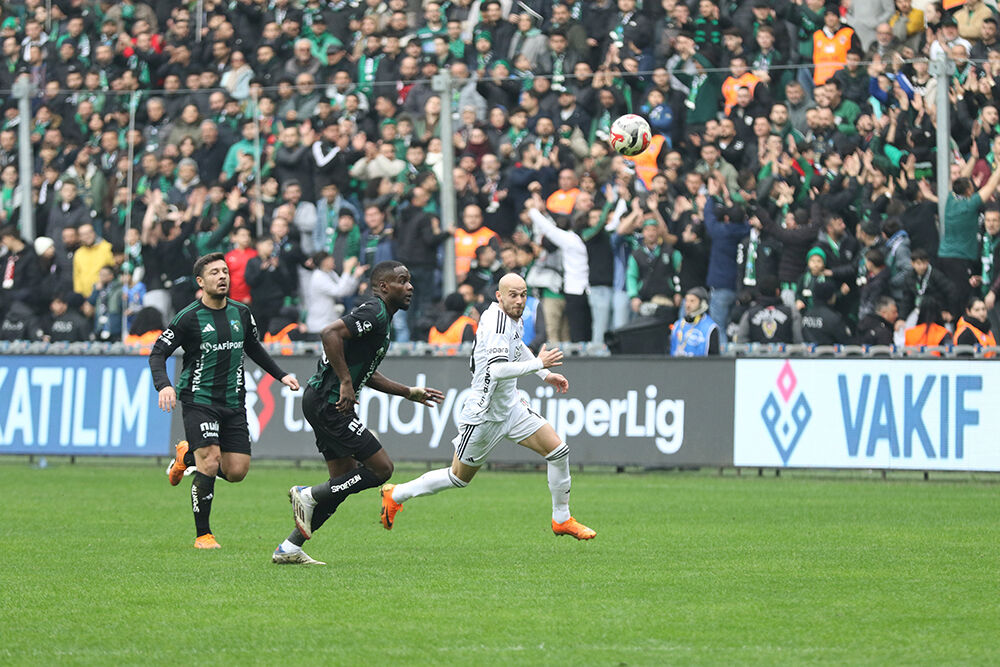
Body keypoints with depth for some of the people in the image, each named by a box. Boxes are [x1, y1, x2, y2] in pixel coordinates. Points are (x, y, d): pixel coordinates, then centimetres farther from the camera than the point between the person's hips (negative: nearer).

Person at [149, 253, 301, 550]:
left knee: (236, 471, -2)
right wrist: (164, 385, -22)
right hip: (198, 400, -5)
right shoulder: (188, 318, -8)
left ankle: (188, 456, 29)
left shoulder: (241, 313, 8)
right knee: (210, 462, -20)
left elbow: (253, 348, 25)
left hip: (233, 402, 5)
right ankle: (202, 535, -6)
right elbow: (158, 353, -5)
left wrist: (280, 375, 18)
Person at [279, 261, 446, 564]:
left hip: (322, 402, 11)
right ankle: (308, 495, -1)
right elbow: (329, 333, -29)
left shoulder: (380, 317, 19)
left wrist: (409, 392, 26)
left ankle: (289, 549, 15)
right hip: (329, 403, -11)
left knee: (345, 478, 13)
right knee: (381, 468, -8)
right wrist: (345, 382, -27)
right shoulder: (373, 312, -14)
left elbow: (366, 374, 27)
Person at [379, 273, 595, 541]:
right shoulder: (497, 322, -26)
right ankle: (395, 495, 27)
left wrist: (546, 375, 26)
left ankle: (562, 520, 13)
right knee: (459, 478, 7)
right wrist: (538, 364, -32)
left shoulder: (513, 318, 3)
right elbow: (497, 369, -39)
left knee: (558, 450, -3)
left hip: (511, 406, 8)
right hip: (484, 413, -8)